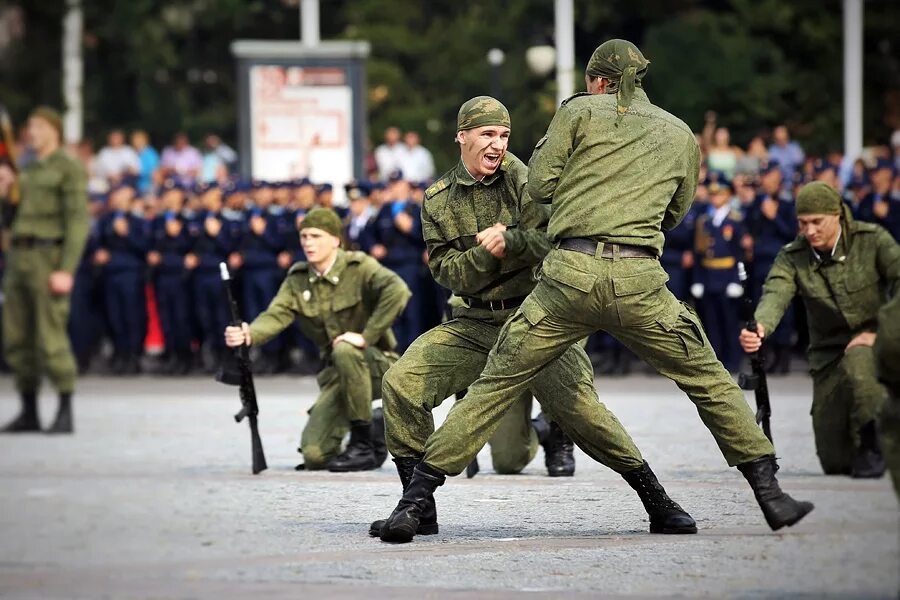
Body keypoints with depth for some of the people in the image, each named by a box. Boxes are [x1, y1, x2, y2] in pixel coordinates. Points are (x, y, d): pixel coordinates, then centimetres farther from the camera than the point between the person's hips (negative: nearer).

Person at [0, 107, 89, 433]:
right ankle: (29, 412, 13)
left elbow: (77, 222, -11)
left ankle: (65, 413, -4)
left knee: (50, 339, -11)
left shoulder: (69, 169, -3)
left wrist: (66, 270, -19)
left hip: (49, 256, -8)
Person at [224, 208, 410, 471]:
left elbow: (397, 291, -30)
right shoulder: (298, 280, 4)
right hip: (338, 374, 5)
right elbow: (276, 315, -11)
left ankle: (363, 443, -24)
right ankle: (375, 431, 19)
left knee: (344, 350, -39)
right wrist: (248, 334, -32)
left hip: (375, 364, -5)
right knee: (314, 455, -11)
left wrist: (367, 335, -30)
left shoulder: (358, 267, -12)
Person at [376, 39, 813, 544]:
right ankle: (769, 493, 15)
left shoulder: (580, 111, 10)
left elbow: (540, 185, 8)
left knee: (497, 384, 7)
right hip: (640, 279, 1)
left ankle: (416, 501, 3)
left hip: (570, 274, -1)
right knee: (709, 379, 17)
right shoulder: (681, 134, 19)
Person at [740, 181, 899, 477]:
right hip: (829, 355, 3)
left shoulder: (872, 239, -9)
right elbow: (775, 295, -24)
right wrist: (759, 327, -46)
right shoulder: (792, 258, -6)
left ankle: (871, 444, -19)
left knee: (857, 361, -41)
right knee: (835, 462, -2)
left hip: (876, 345, -3)